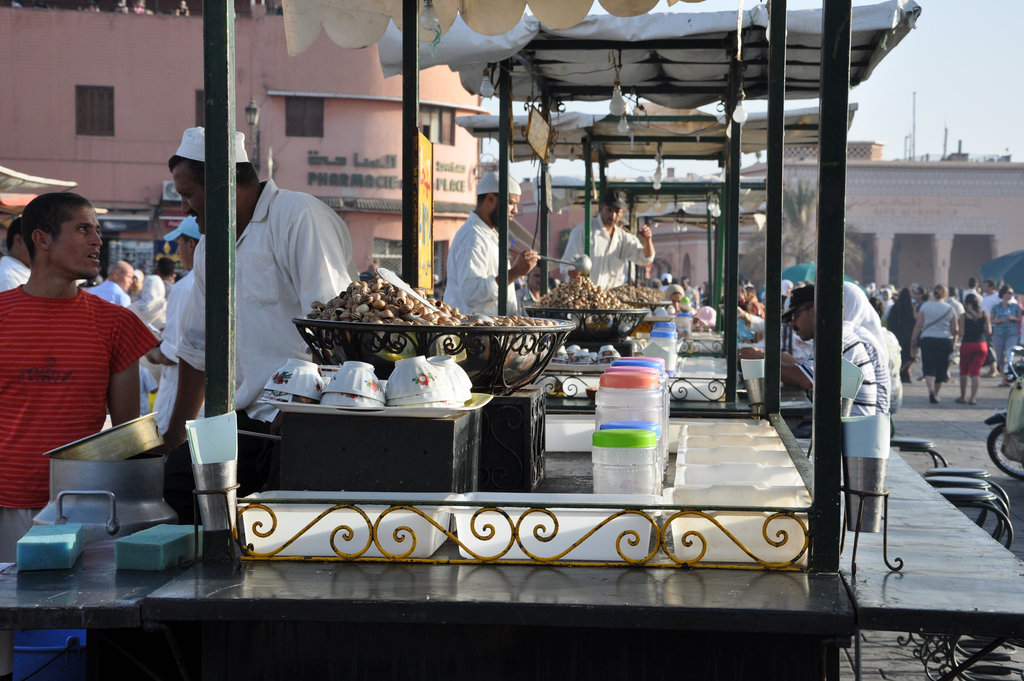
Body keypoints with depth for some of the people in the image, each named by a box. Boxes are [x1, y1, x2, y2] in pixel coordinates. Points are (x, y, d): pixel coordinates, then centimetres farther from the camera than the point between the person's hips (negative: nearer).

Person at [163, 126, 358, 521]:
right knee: (177, 480, -8)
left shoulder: (300, 218, -8)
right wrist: (174, 440, 24)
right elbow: (196, 348, 25)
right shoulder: (210, 247, 19)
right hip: (250, 418, 8)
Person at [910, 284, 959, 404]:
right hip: (945, 340, 1)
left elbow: (918, 325, -3)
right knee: (941, 368, 13)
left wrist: (913, 342, 3)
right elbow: (955, 330, 3)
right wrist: (953, 343, 16)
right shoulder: (950, 309, 3)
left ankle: (931, 390, -23)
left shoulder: (925, 306, -2)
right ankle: (935, 393, 22)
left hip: (927, 340, -1)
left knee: (928, 367, -1)